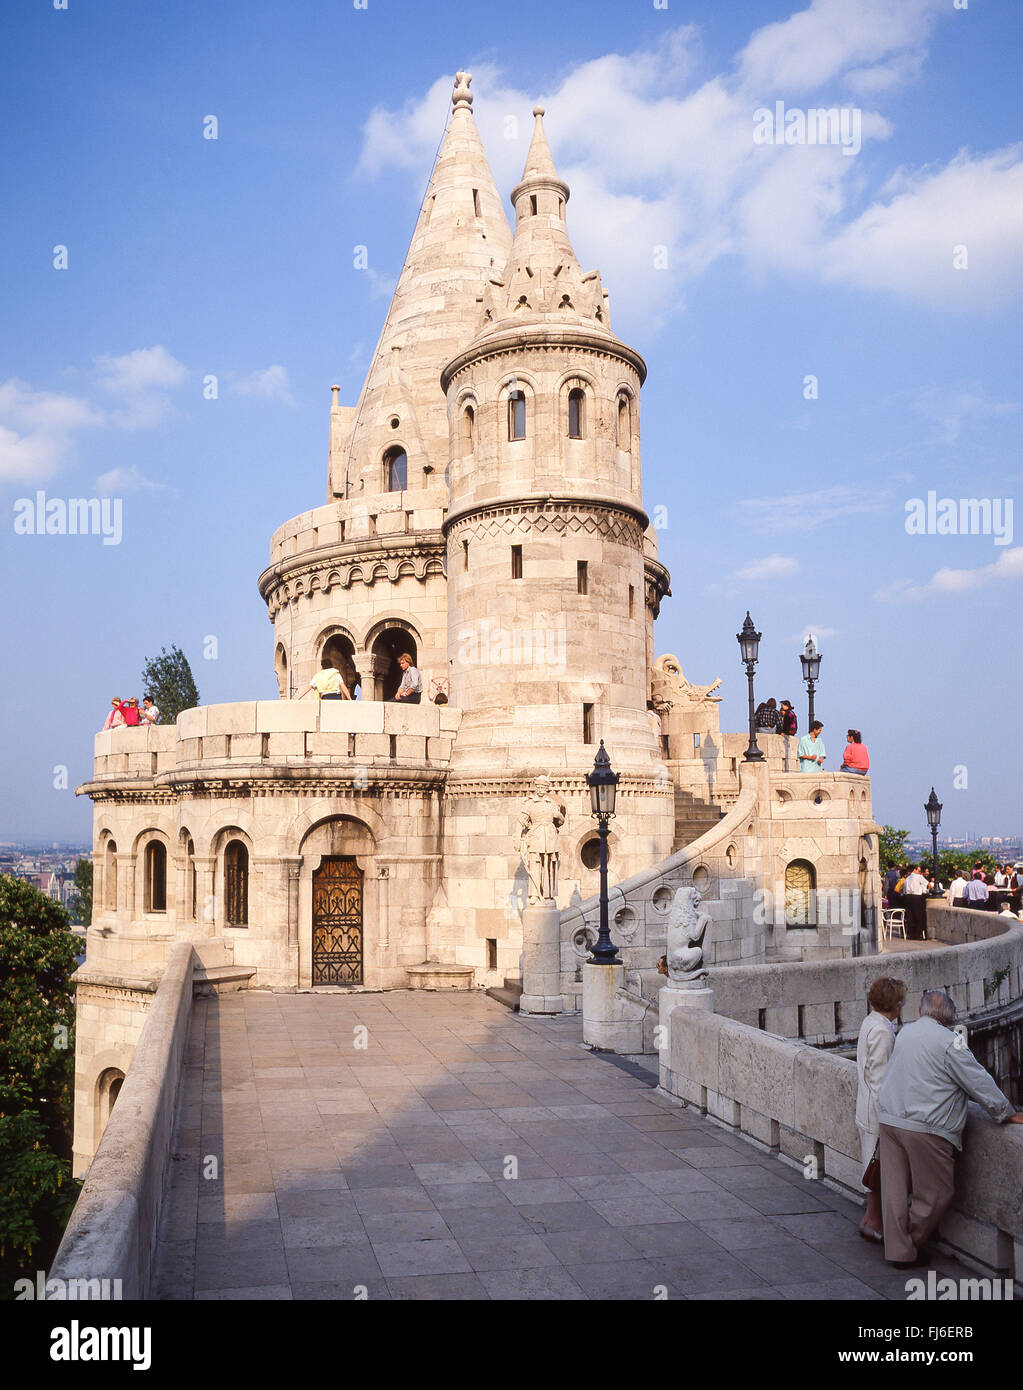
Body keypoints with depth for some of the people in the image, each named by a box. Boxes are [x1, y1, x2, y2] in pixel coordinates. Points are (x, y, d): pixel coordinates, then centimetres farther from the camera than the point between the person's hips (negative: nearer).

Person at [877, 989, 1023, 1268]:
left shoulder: (906, 1032, 11)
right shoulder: (948, 1041, -11)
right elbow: (979, 1083, -8)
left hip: (889, 1118, 7)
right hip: (924, 1127, -7)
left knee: (895, 1190, 11)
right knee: (936, 1192, 10)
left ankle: (898, 1250, 16)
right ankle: (911, 1244, 18)